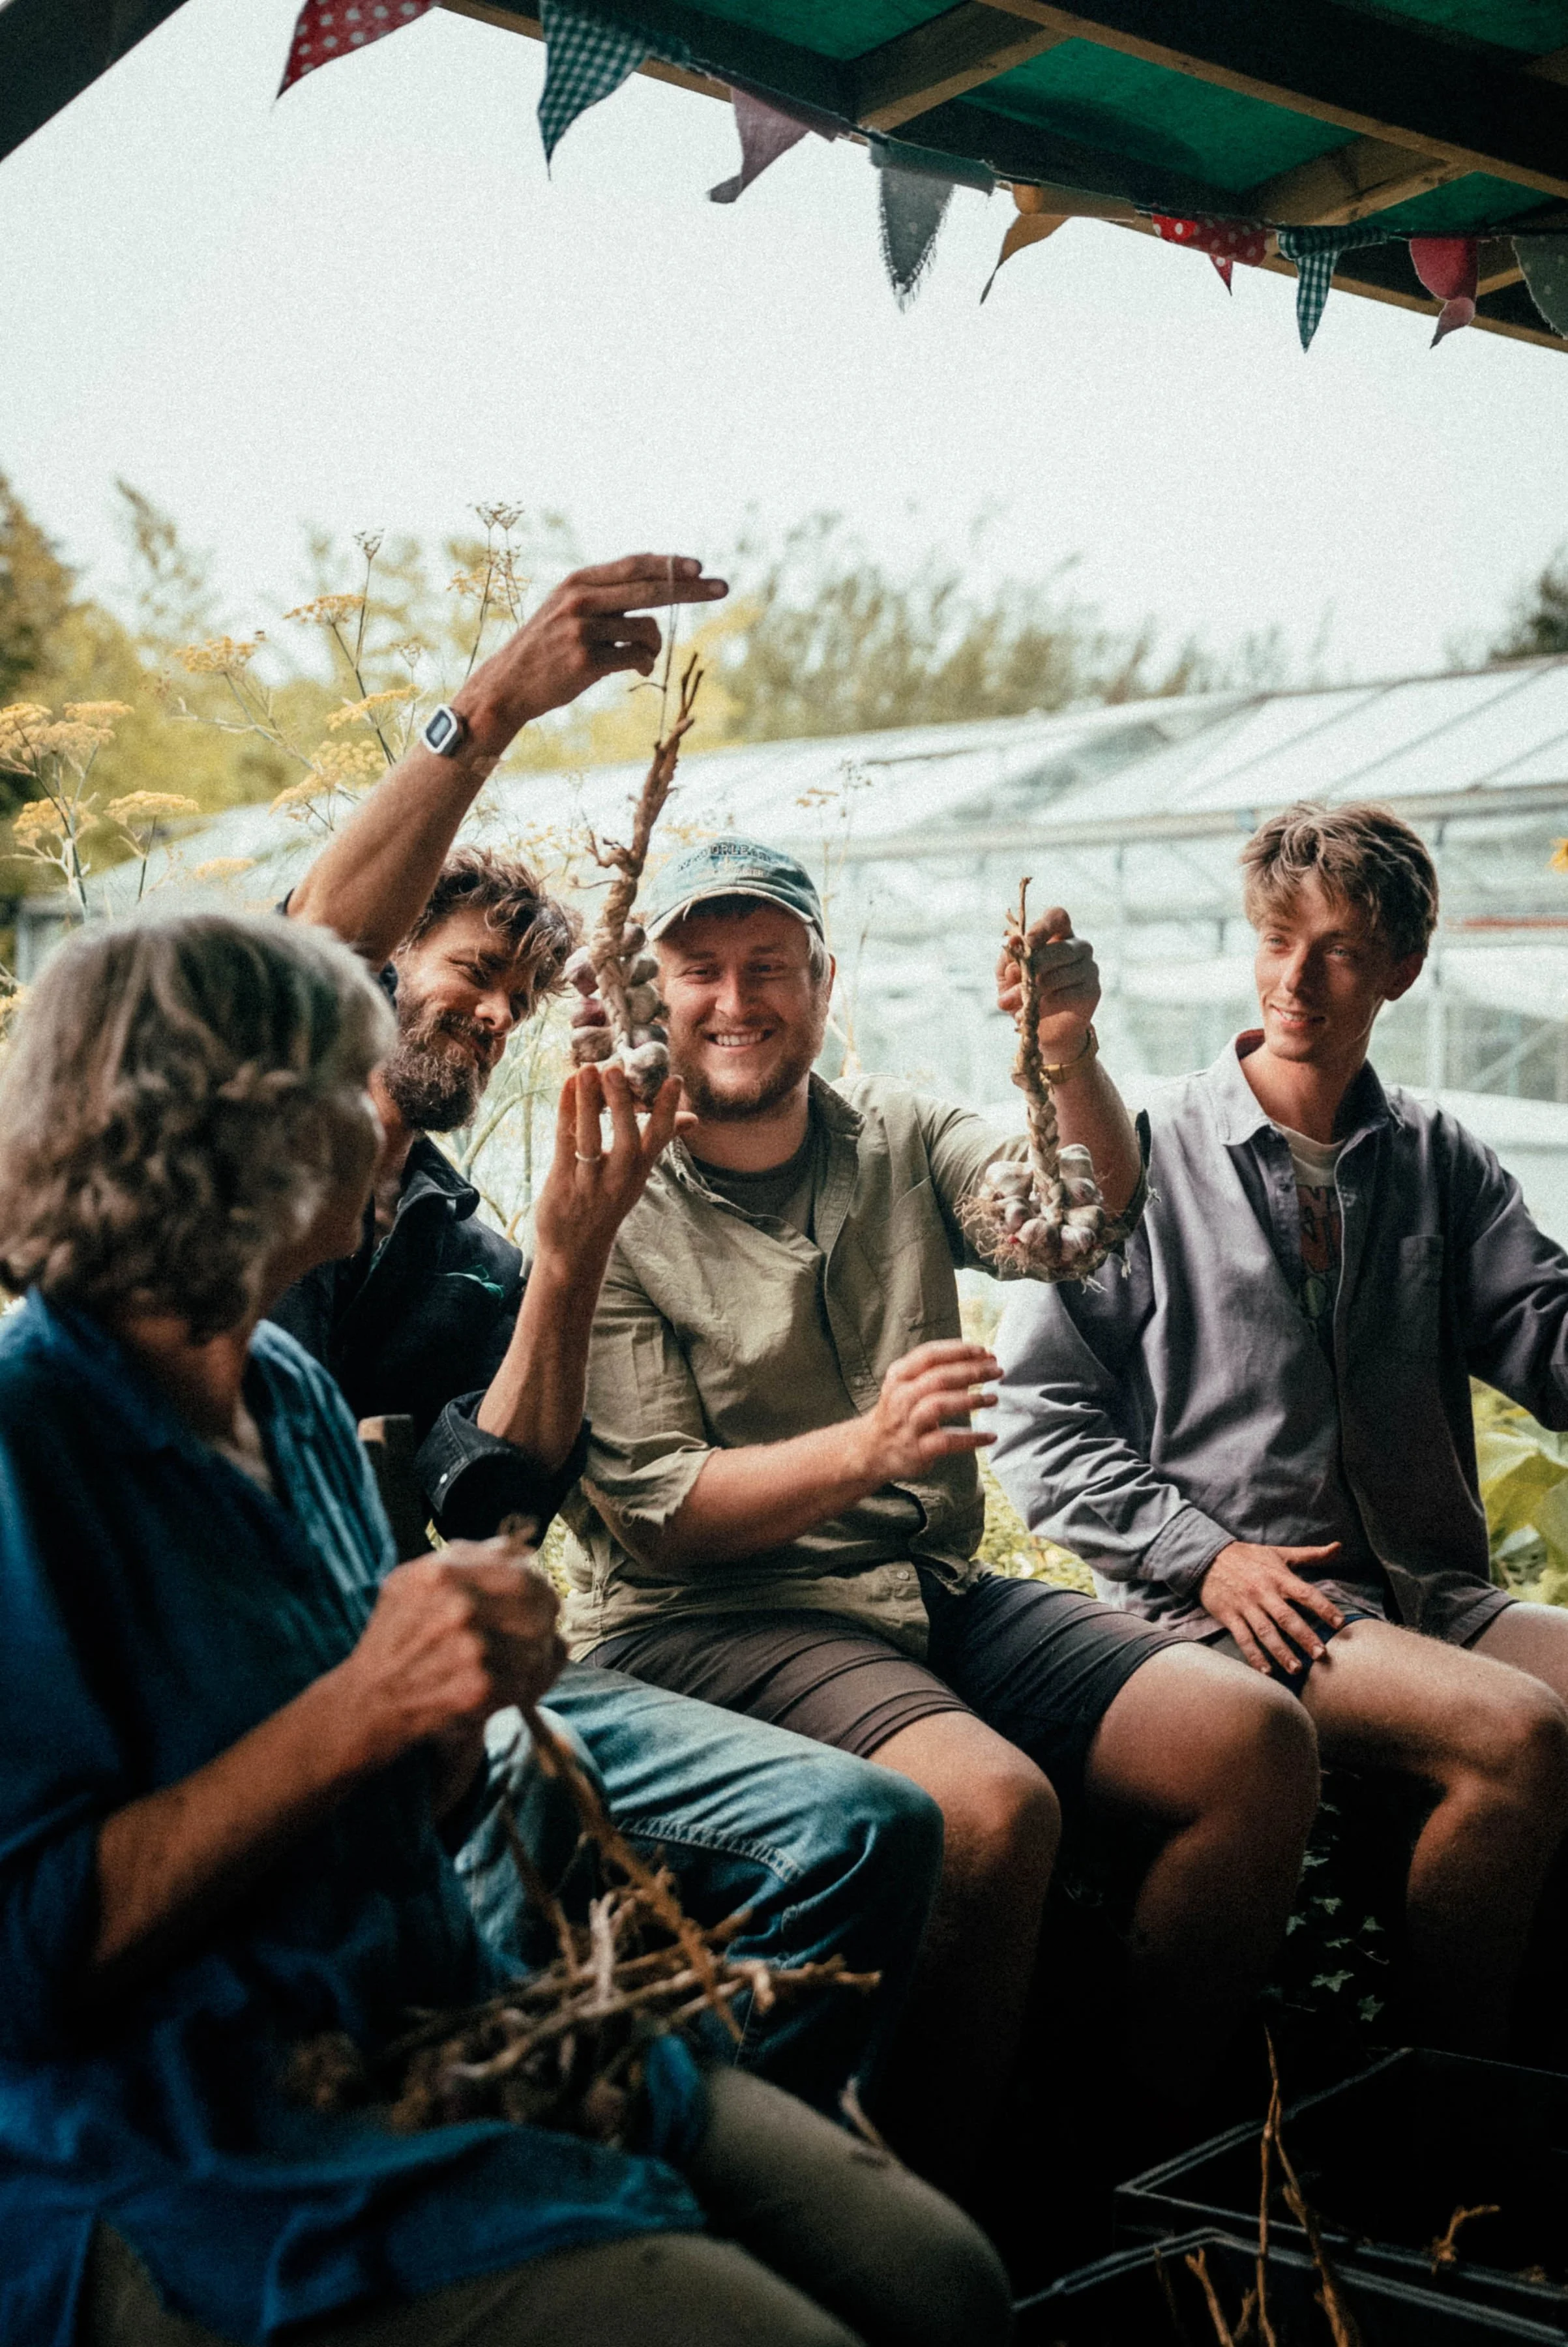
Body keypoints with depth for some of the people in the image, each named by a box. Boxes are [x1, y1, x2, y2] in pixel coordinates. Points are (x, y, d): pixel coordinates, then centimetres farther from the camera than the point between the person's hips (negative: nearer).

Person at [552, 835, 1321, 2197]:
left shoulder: (894, 1138, 11)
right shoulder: (612, 1208, -4)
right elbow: (654, 1510, -11)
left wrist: (1072, 1053, -29)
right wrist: (867, 1447, -27)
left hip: (941, 1596, 6)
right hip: (710, 1622, -5)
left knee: (1261, 1741, -11)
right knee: (996, 1806, -32)